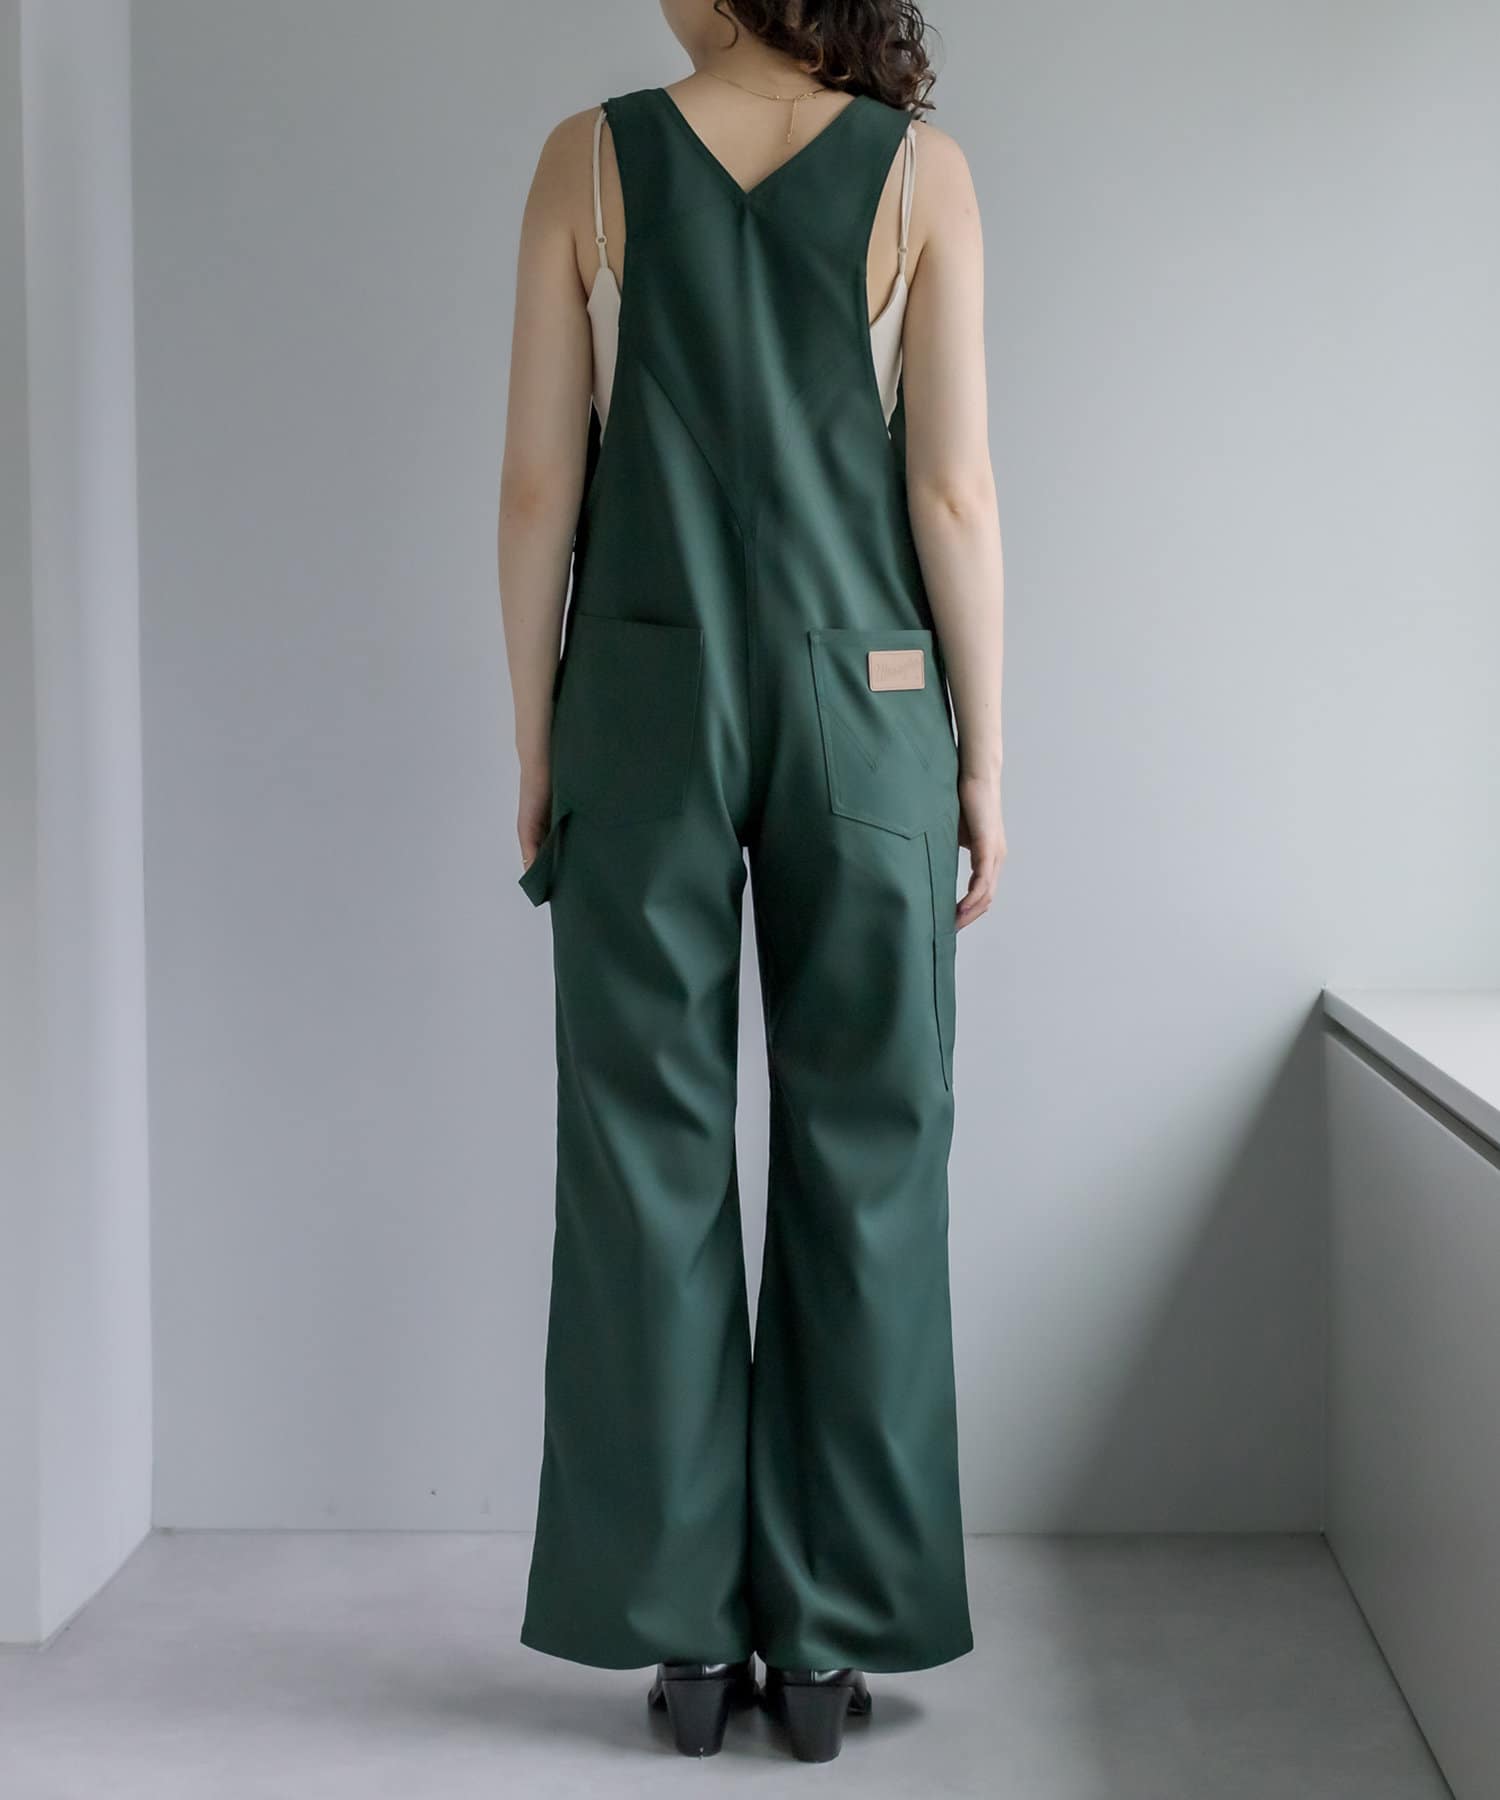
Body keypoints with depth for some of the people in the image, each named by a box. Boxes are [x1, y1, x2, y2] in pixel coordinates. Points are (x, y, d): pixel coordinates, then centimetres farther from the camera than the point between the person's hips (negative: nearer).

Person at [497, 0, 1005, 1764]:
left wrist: (535, 749, 6)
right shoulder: (921, 169, -1)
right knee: (861, 1156, 6)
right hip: (862, 701, 0)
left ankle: (685, 1629, 12)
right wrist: (983, 755, 3)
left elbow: (539, 479, -2)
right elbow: (953, 492, -4)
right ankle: (829, 1636, 12)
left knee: (648, 1154, 6)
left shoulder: (589, 158, 0)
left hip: (643, 699, 0)